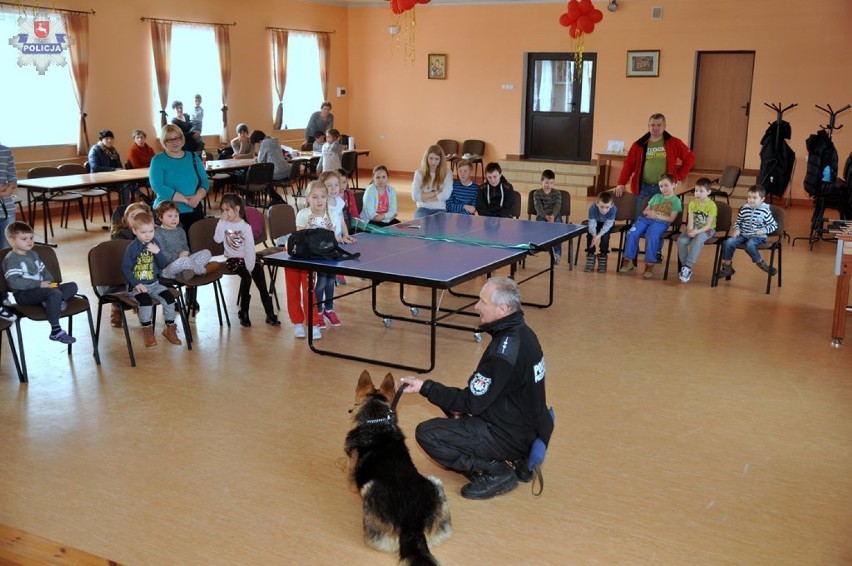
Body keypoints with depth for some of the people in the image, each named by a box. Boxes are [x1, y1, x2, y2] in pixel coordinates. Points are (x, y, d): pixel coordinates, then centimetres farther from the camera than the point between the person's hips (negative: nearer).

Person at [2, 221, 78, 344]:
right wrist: (39, 284, -22)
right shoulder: (11, 259, -8)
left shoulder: (33, 254, 21)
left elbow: (44, 271, 24)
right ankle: (56, 332, -32)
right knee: (55, 293, -34)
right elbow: (14, 282, -20)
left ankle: (51, 302, -25)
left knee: (72, 286, 2)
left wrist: (51, 282, 1)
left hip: (39, 289, 9)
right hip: (23, 294, -9)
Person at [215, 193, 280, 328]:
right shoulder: (223, 224, 3)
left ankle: (270, 314, -9)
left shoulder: (245, 226, -2)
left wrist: (250, 266, -17)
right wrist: (221, 222, -14)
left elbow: (250, 247, -9)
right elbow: (218, 239, -14)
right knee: (246, 277, -26)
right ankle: (244, 313, -11)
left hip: (247, 258, 0)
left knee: (261, 282, -16)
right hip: (233, 260, 0)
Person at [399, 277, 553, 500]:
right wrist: (463, 404, 4)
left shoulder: (504, 350, -28)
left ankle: (494, 472, -5)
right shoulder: (522, 332, 2)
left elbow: (472, 403, -20)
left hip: (514, 437, -9)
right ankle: (519, 460, 15)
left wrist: (425, 387, -16)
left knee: (427, 433, -9)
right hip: (531, 428, 9)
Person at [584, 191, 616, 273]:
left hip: (607, 224, -1)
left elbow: (607, 225, -34)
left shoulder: (613, 209, -37)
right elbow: (592, 224, -33)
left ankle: (602, 256, -11)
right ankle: (590, 256, -8)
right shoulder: (592, 208, -35)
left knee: (605, 235, -26)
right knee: (590, 234, -22)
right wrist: (594, 235, -50)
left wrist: (599, 235, -47)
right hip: (596, 222, 1)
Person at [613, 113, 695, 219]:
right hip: (643, 188, 2)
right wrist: (621, 183, -7)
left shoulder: (673, 143, 3)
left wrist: (679, 177, 2)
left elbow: (690, 158, 7)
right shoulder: (639, 144, 6)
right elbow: (629, 164, 3)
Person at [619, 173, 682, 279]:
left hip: (661, 223, -5)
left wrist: (656, 215, -11)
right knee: (632, 233, -24)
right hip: (646, 219, 5)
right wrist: (648, 212, 0)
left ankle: (650, 265, -31)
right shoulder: (656, 196, 26)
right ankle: (629, 261, -19)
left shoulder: (675, 200, 9)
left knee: (651, 236, -37)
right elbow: (644, 211, 24)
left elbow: (671, 219, -1)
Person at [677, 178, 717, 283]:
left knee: (697, 241, -36)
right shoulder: (692, 203, -1)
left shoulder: (711, 205, -15)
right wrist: (690, 230, -26)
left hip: (707, 230, -4)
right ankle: (684, 266, -12)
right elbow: (690, 221, -5)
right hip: (694, 229, 5)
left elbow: (708, 225, -18)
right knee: (681, 241, -24)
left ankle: (687, 267, -32)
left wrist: (696, 232, -32)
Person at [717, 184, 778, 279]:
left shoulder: (765, 211, -7)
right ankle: (727, 268, -6)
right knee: (728, 242, -18)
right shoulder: (744, 209, 5)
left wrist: (763, 230, -16)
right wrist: (736, 229, -2)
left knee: (750, 245, -37)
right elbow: (738, 222, 19)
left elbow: (774, 225, 0)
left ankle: (761, 263, -12)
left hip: (758, 237, -5)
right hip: (743, 235, 5)